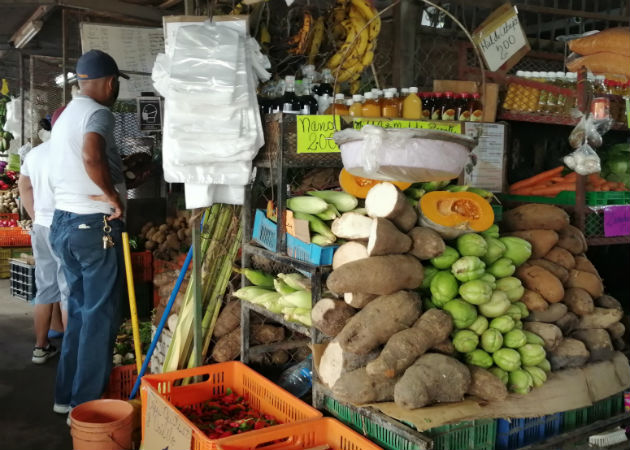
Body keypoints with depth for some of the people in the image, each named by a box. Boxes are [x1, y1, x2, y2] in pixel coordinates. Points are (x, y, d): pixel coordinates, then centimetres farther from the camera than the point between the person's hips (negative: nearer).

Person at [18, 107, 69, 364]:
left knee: (45, 289, 15)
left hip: (41, 227, 8)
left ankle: (40, 347, 22)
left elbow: (24, 188, 21)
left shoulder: (34, 153, 12)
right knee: (70, 291, 0)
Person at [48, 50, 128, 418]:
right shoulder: (98, 113, -13)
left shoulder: (65, 116, 16)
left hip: (64, 221, 9)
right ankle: (86, 405, 5)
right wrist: (114, 198, -21)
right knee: (100, 314, -1)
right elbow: (92, 156, -33)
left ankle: (67, 394, 24)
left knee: (79, 308, 17)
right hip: (94, 224, -9)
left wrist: (121, 170, 28)